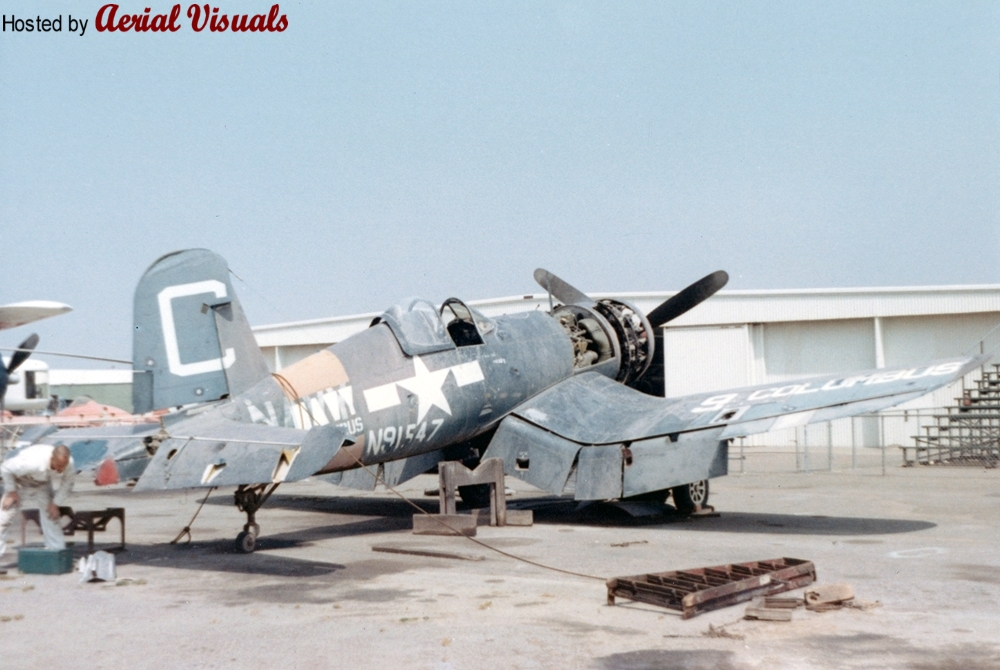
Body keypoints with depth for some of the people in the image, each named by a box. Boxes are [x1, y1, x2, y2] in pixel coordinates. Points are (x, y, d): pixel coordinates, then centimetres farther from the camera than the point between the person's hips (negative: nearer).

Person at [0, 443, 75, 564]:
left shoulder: (69, 463, -29)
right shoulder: (33, 463, -45)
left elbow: (66, 484, -9)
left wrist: (56, 504, -11)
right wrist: (11, 493, -22)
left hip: (42, 485, 4)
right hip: (19, 483, -4)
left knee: (51, 516, 4)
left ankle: (58, 550, 14)